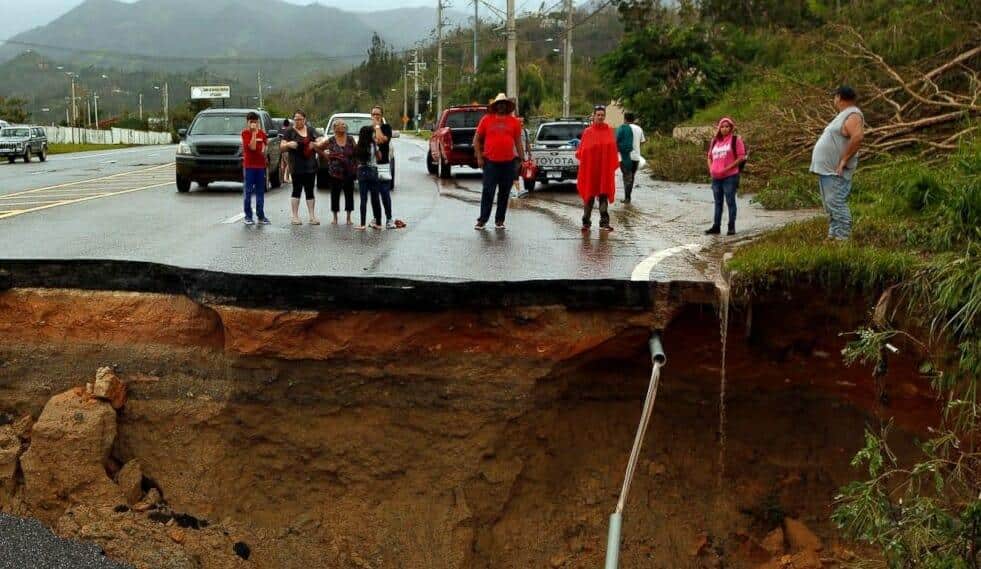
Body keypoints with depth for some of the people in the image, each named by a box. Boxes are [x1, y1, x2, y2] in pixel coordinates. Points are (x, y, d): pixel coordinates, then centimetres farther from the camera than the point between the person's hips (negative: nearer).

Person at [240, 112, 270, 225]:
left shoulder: (261, 132, 7)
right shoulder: (245, 133, -6)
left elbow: (266, 142, 23)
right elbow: (252, 147, -16)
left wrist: (264, 149, 5)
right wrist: (254, 132, -17)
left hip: (261, 165, 4)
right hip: (249, 166, -4)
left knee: (260, 192, 7)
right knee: (248, 192, -1)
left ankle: (261, 216, 12)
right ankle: (248, 216, 3)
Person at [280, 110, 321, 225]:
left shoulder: (311, 130, 12)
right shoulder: (290, 132, 4)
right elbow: (282, 146, 1)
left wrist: (314, 145, -11)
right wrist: (289, 144, -20)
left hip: (310, 166, 3)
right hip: (297, 167, -3)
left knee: (310, 191, 5)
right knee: (297, 190, -2)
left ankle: (312, 216, 8)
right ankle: (294, 216, 2)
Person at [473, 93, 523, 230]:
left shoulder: (514, 121, 6)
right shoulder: (486, 119, 2)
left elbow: (518, 142, 12)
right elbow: (476, 140, 6)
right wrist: (479, 157, -1)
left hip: (508, 162, 2)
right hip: (490, 162, -2)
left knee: (504, 193, 6)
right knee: (488, 192, -2)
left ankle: (499, 220, 15)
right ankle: (482, 219, 4)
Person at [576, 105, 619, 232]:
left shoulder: (609, 131, 7)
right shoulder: (587, 132, 2)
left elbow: (614, 151, 7)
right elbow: (581, 151, 1)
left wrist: (614, 166, 1)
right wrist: (579, 154, -19)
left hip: (605, 170, 1)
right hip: (590, 169, -1)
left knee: (604, 196, 1)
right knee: (589, 196, 4)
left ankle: (604, 223, 2)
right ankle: (586, 222, 12)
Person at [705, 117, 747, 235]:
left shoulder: (735, 140, -2)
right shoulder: (715, 141, 15)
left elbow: (741, 157, -9)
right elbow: (709, 156, 23)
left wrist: (727, 168, -16)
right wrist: (711, 169, 4)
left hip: (730, 176, -6)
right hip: (716, 177, 6)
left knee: (730, 201, -3)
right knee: (718, 202, 11)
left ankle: (732, 227, 2)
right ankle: (716, 227, 16)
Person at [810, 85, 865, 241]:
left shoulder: (852, 115, -12)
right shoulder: (844, 115, 20)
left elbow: (858, 137, -29)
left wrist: (844, 160, -25)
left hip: (835, 171, -11)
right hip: (826, 169, 11)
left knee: (836, 204, -14)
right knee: (830, 204, 14)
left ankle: (842, 237, -14)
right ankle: (833, 234, 20)